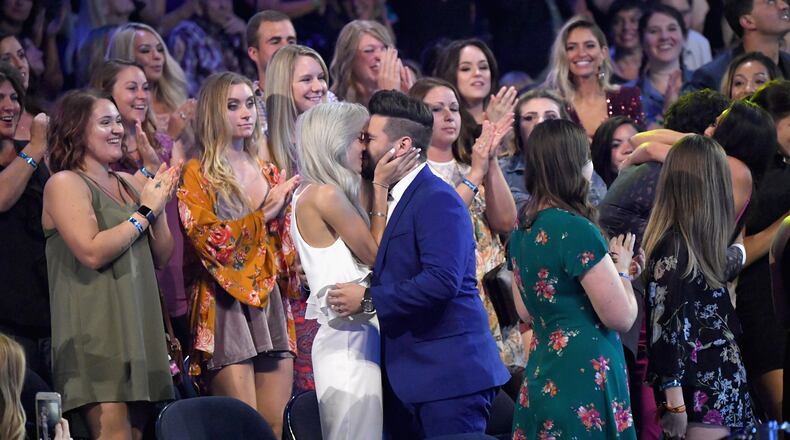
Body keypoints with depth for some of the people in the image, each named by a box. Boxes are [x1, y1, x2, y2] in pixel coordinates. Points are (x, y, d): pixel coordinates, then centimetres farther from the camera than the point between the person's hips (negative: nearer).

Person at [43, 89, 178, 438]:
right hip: (96, 331, -7)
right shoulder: (65, 183, -5)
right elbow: (92, 252, -17)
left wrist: (160, 205, 0)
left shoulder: (129, 184, 16)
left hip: (139, 327, 7)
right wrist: (145, 212, -9)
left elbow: (162, 257, 16)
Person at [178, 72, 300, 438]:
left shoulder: (269, 173, 17)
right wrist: (264, 215, -8)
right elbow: (206, 238, -13)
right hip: (226, 308, -5)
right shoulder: (196, 175, 1)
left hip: (271, 307, 5)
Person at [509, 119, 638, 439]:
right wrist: (621, 269, 3)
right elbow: (622, 318, -17)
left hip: (541, 379, 8)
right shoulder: (576, 230, -18)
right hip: (584, 380, -8)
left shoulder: (522, 230, 7)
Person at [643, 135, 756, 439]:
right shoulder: (674, 246, -17)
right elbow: (666, 326, -19)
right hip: (698, 392, -9)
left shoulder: (694, 241, 10)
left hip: (714, 384, 9)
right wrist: (673, 401, -21)